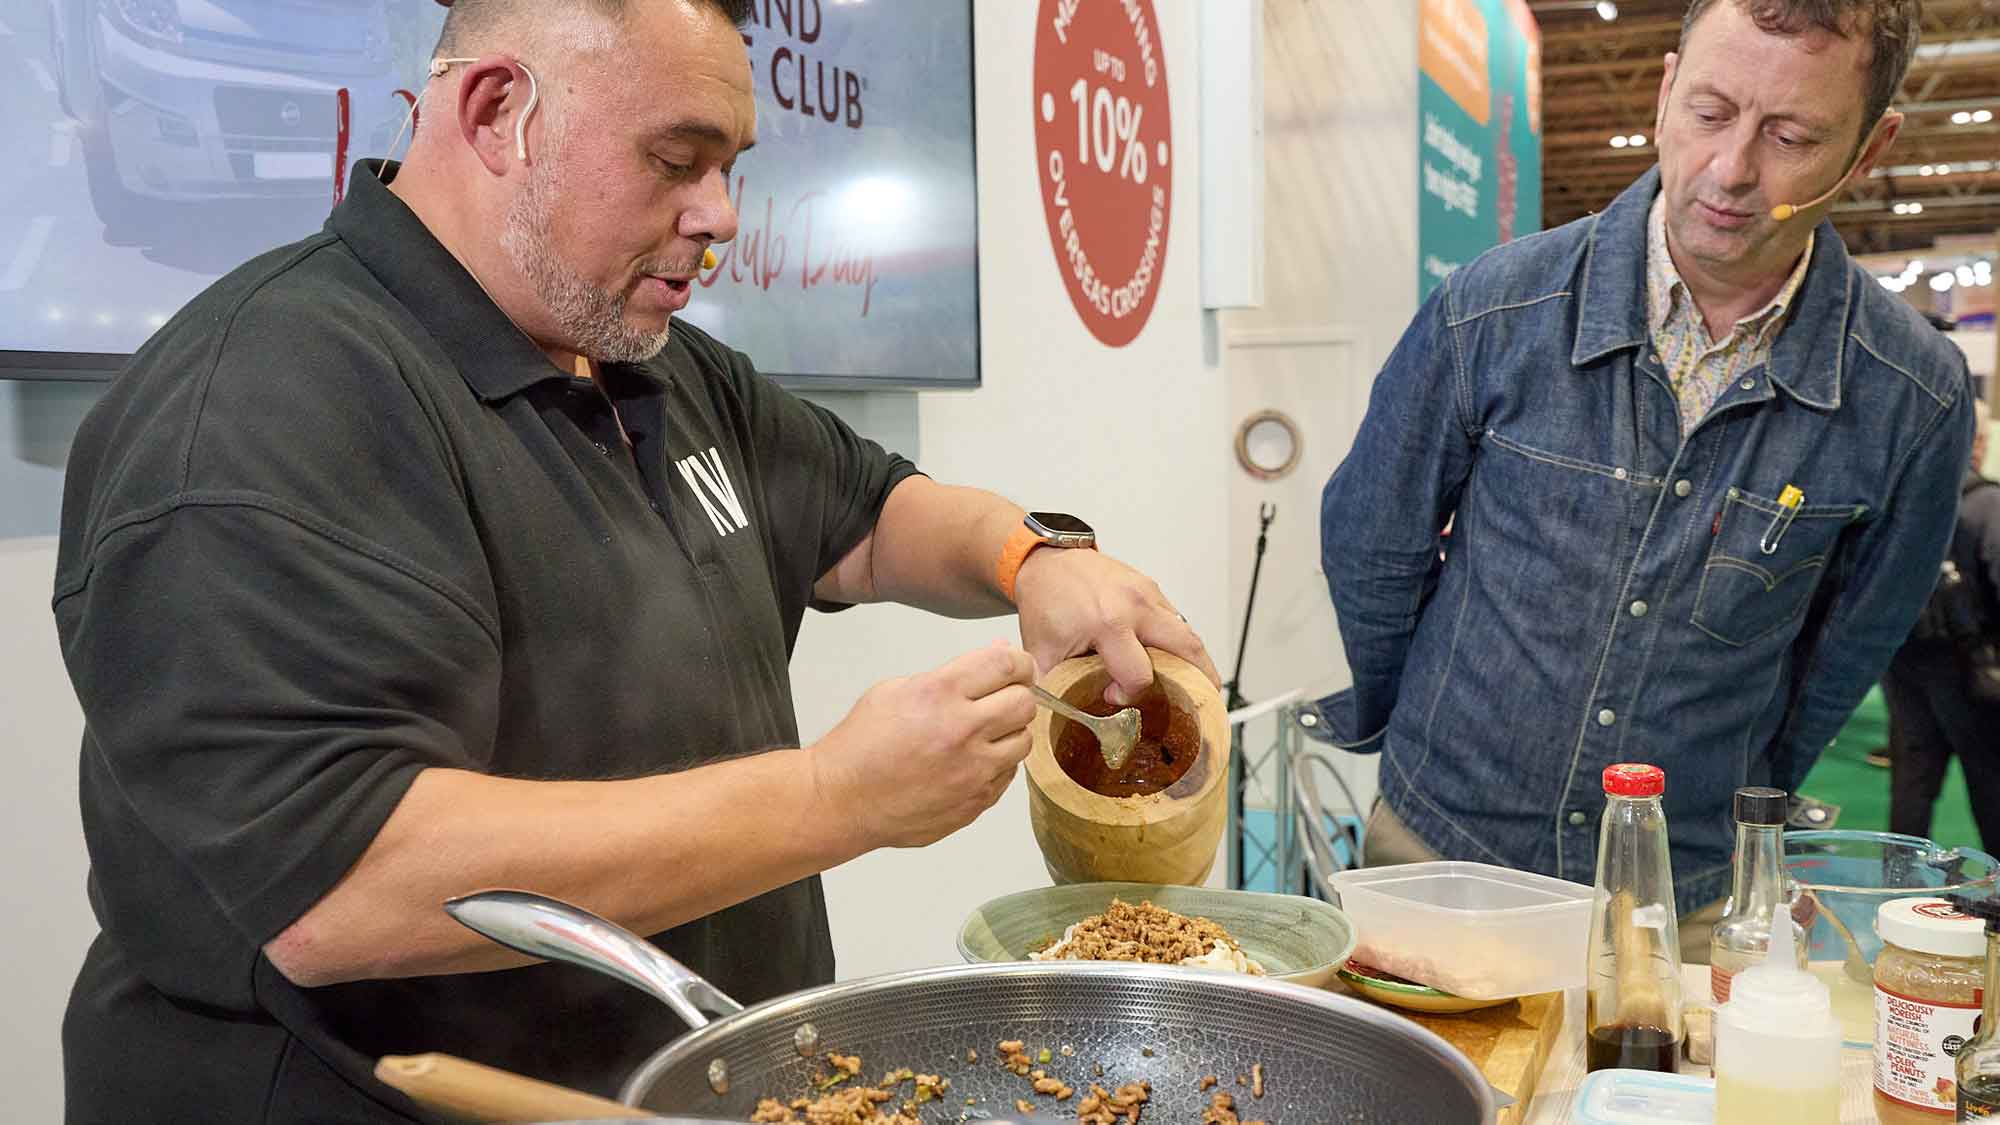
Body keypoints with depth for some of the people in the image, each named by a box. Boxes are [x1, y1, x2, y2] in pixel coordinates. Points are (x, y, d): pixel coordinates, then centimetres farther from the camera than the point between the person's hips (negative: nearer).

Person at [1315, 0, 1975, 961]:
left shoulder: (1916, 397, -10)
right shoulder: (1496, 307, -14)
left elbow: (1850, 645, 6)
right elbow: (1368, 548, 0)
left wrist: (1733, 804, 13)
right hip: (1437, 846, 0)